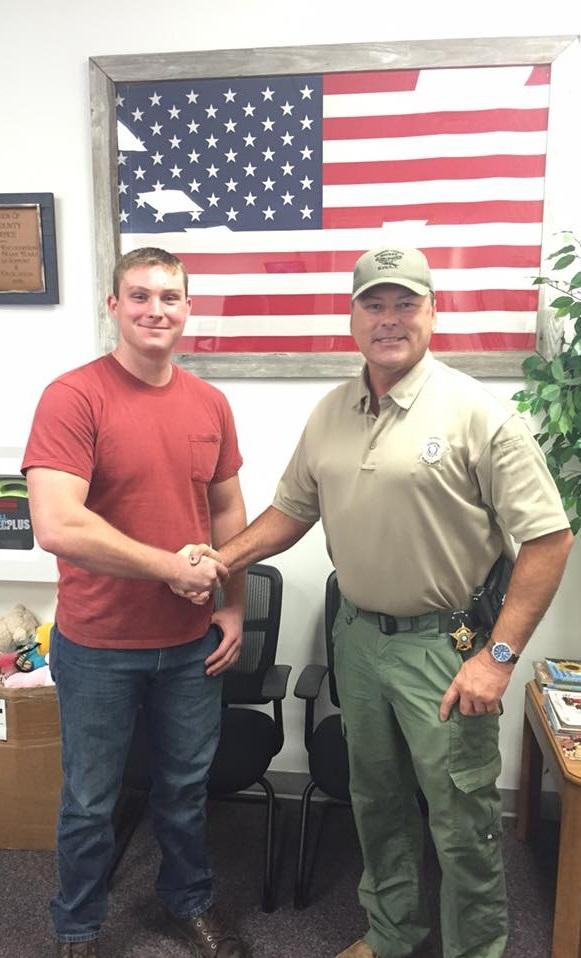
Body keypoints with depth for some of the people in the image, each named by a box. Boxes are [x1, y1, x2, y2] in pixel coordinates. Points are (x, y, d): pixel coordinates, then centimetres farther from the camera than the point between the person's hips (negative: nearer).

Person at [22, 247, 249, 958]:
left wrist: (234, 608, 7)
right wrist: (173, 567, -19)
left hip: (193, 642, 4)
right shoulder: (72, 397, -15)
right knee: (89, 802, 16)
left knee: (185, 788, 22)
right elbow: (56, 527, -25)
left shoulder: (210, 403, 1)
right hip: (98, 645, -4)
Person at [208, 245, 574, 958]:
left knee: (462, 819, 10)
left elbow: (548, 537, -15)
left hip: (445, 643, -5)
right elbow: (293, 509, 13)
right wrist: (221, 560, 0)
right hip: (357, 634, 6)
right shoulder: (329, 414, 4)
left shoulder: (476, 413, -15)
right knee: (377, 802, 22)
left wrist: (499, 656, -18)